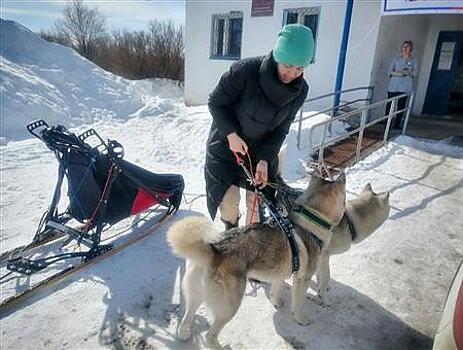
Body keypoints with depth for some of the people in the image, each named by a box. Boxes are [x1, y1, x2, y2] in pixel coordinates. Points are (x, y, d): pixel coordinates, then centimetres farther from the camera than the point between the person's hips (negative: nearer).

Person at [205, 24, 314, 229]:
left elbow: (281, 129, -6)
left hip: (262, 149, 3)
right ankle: (231, 232, 33)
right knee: (229, 198, 1)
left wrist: (265, 159, -19)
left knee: (257, 203, 3)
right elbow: (216, 102, -13)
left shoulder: (300, 90, -14)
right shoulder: (244, 71, -27)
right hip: (227, 144, -2)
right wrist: (231, 134, -24)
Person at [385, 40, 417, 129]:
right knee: (390, 105, -2)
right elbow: (390, 71, -1)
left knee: (401, 106, 4)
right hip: (394, 86, -1)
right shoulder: (397, 59, 5)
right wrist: (399, 73, -15)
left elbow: (414, 73, 5)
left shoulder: (413, 60, 7)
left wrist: (409, 73, -16)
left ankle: (397, 125, 11)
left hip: (405, 87, 1)